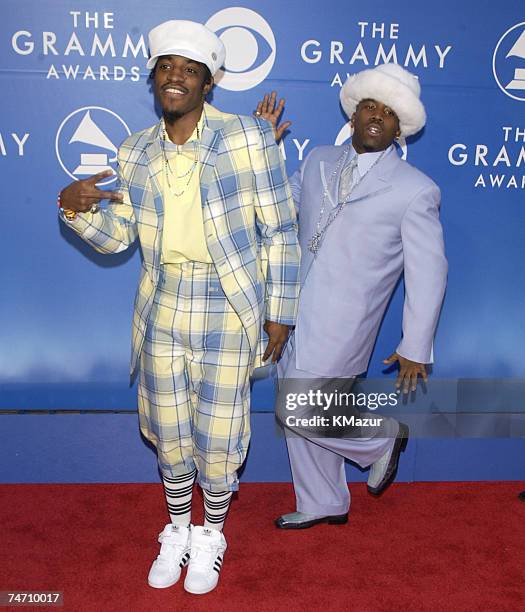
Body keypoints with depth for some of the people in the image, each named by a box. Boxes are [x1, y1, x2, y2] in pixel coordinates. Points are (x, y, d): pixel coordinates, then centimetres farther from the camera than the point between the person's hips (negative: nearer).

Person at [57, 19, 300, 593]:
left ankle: (211, 533, 35)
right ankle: (177, 530, 40)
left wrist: (280, 314, -7)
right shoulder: (135, 152, 4)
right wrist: (78, 207, -12)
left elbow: (280, 230, -7)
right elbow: (117, 236, 9)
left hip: (227, 312, -3)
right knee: (167, 430, 15)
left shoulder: (248, 137, -8)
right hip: (162, 310, 4)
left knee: (216, 434, 7)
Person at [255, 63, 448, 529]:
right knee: (300, 417, 15)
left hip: (341, 324, -6)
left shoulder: (415, 190, -7)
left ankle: (383, 437, 19)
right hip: (296, 316, 6)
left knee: (298, 413, -9)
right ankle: (323, 505, 37)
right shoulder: (318, 162, 9)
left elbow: (428, 273, -6)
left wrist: (415, 349, -7)